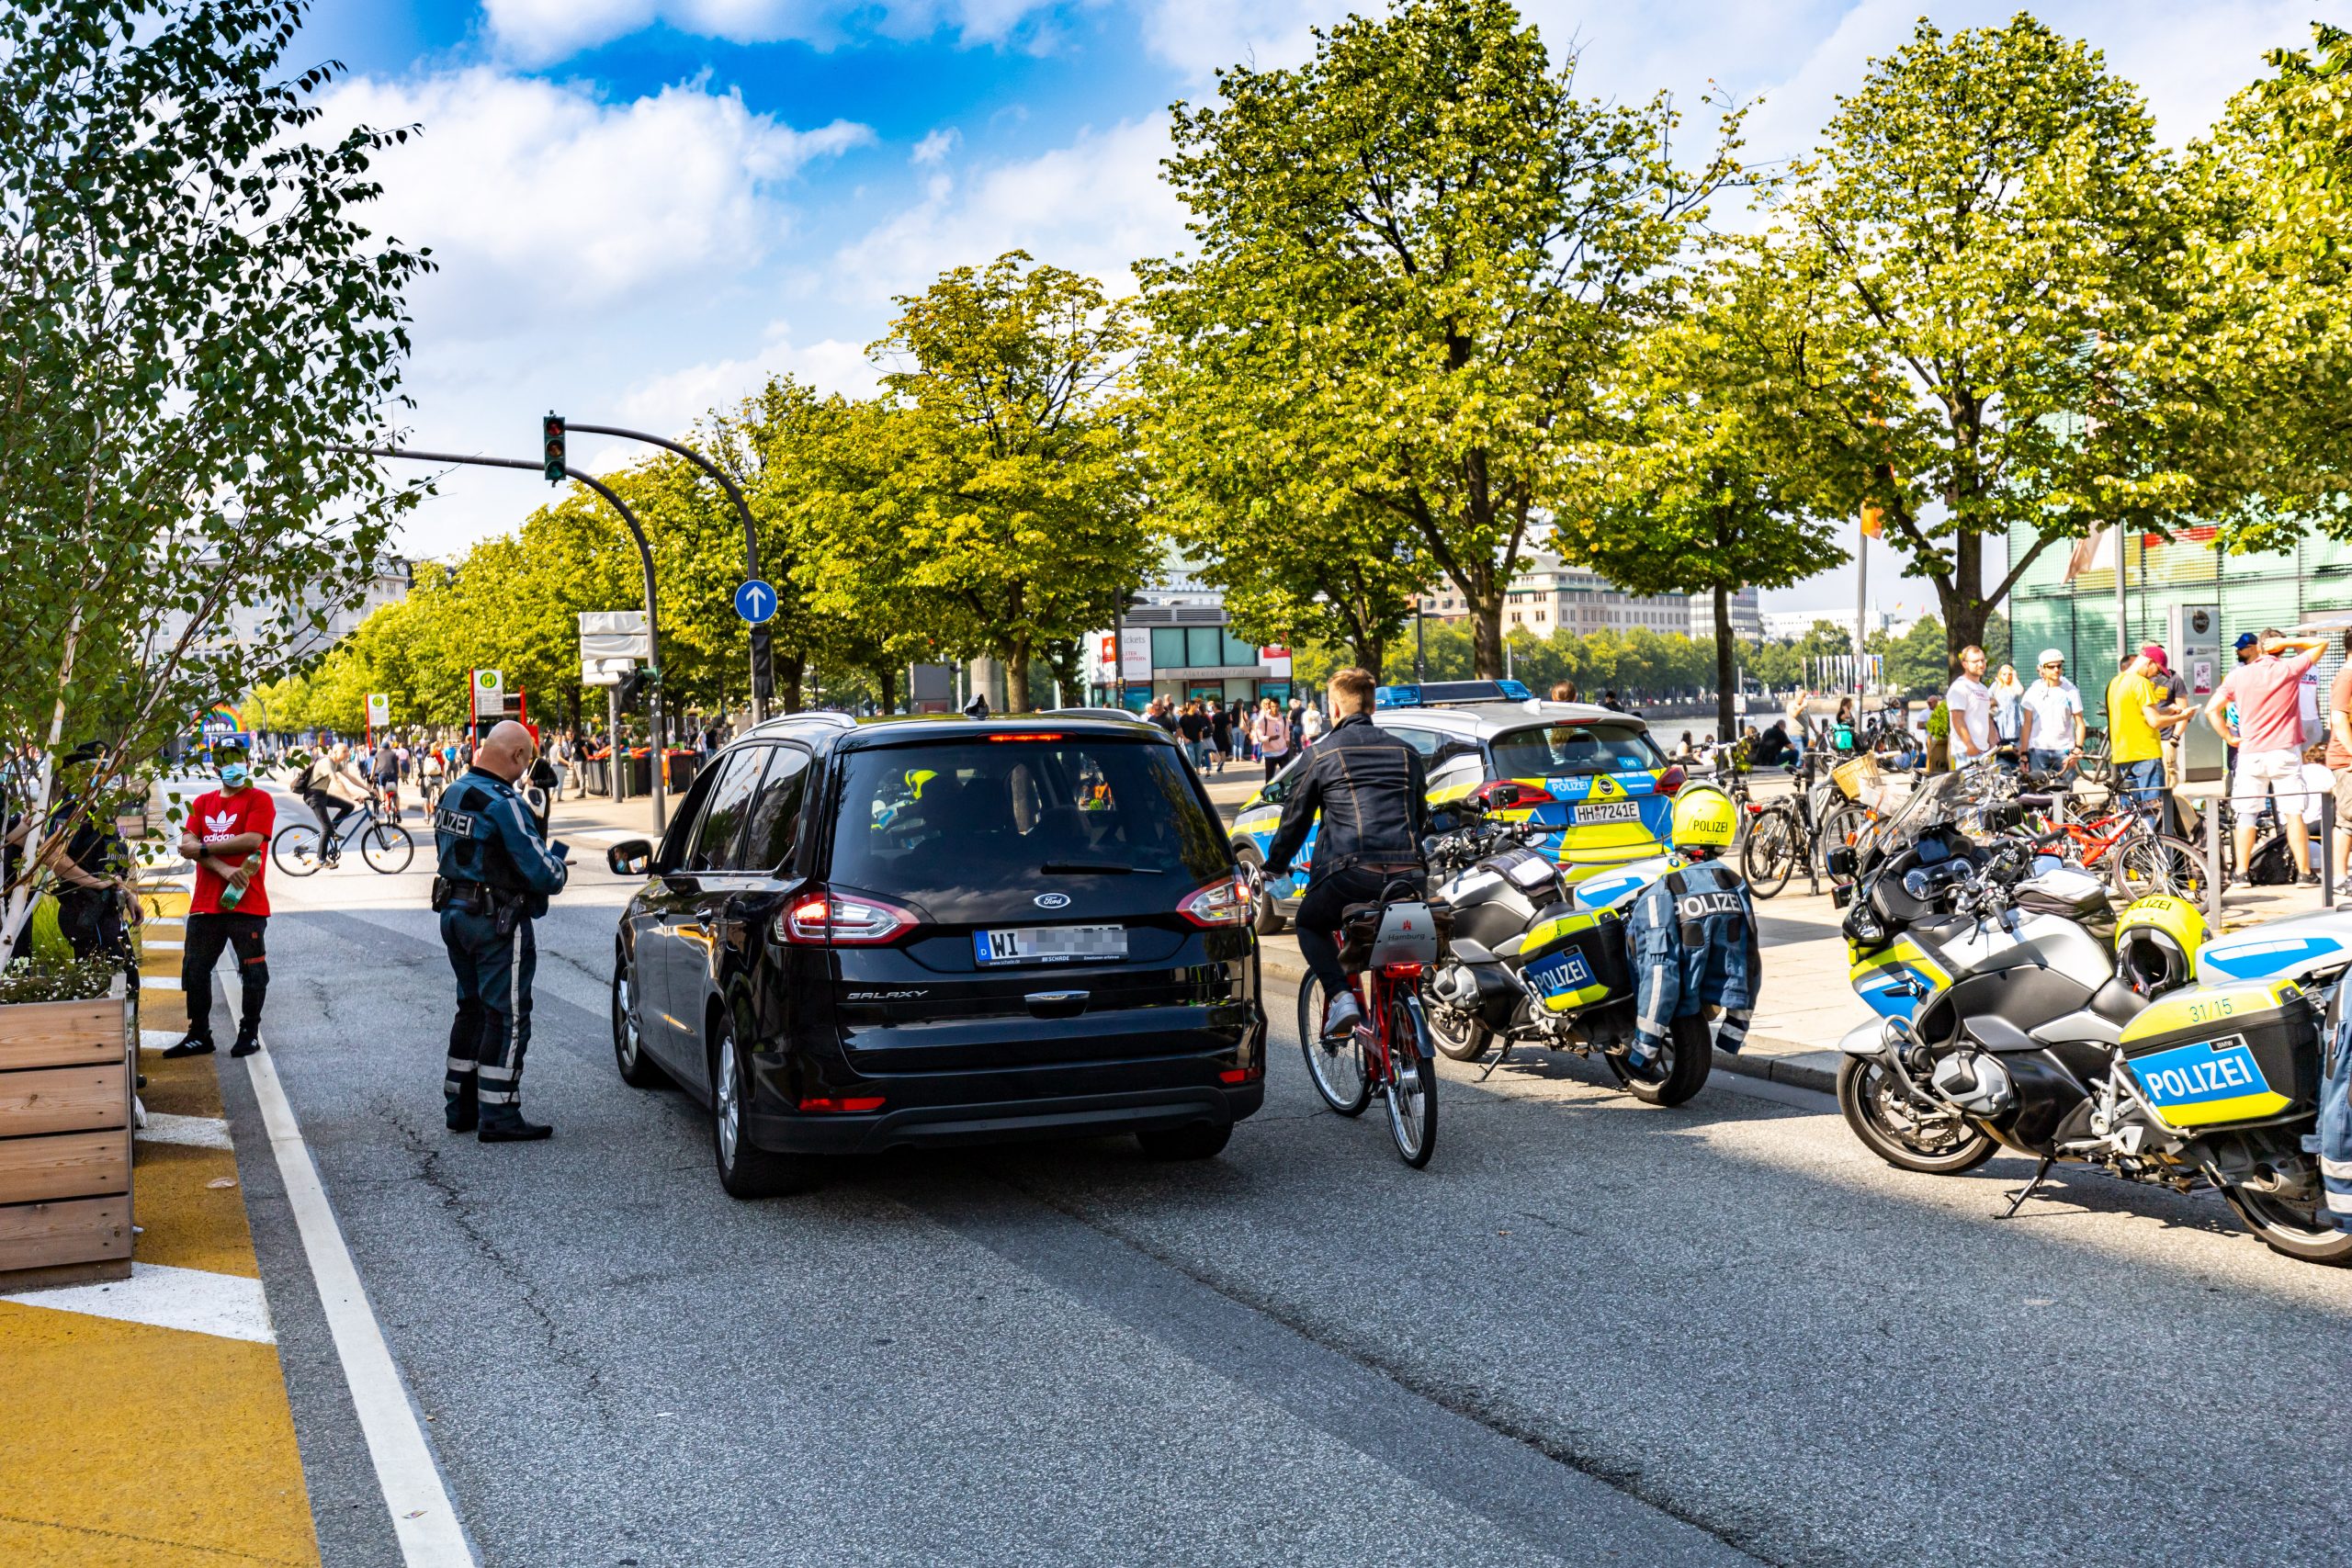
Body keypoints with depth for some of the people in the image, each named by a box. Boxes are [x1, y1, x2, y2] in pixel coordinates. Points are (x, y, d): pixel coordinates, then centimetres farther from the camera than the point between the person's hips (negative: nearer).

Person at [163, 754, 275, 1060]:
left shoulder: (259, 800, -1)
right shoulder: (203, 803, 14)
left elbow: (253, 839, -17)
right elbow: (187, 845, 1)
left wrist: (204, 848, -9)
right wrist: (223, 868, -15)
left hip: (247, 904, -5)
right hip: (205, 904, 5)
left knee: (252, 971, 2)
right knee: (194, 970, 8)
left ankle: (249, 1034, 14)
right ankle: (199, 1036, 18)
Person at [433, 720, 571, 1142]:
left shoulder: (452, 794, 9)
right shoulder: (503, 803, -20)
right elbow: (539, 872, -22)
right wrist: (560, 869, 3)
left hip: (454, 914, 9)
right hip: (497, 922, -9)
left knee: (472, 1009, 19)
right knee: (507, 1017, -2)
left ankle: (461, 1106, 26)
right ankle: (497, 1117, 0)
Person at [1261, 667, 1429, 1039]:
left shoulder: (1323, 754, 7)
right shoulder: (1405, 752, 19)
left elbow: (1296, 817, 13)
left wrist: (1275, 866, 28)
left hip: (1351, 873, -4)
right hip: (1409, 876, 4)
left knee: (1310, 923, 22)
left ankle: (1340, 996, 0)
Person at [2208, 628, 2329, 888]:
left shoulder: (2238, 676, 0)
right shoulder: (2290, 669, -3)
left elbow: (2211, 709, -4)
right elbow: (2321, 643, 9)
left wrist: (2229, 737, 3)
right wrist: (2287, 642, 1)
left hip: (2250, 754, 1)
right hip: (2285, 753, -1)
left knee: (2246, 814, 5)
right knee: (2294, 813, 2)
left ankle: (2241, 873, 3)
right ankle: (2305, 873, 5)